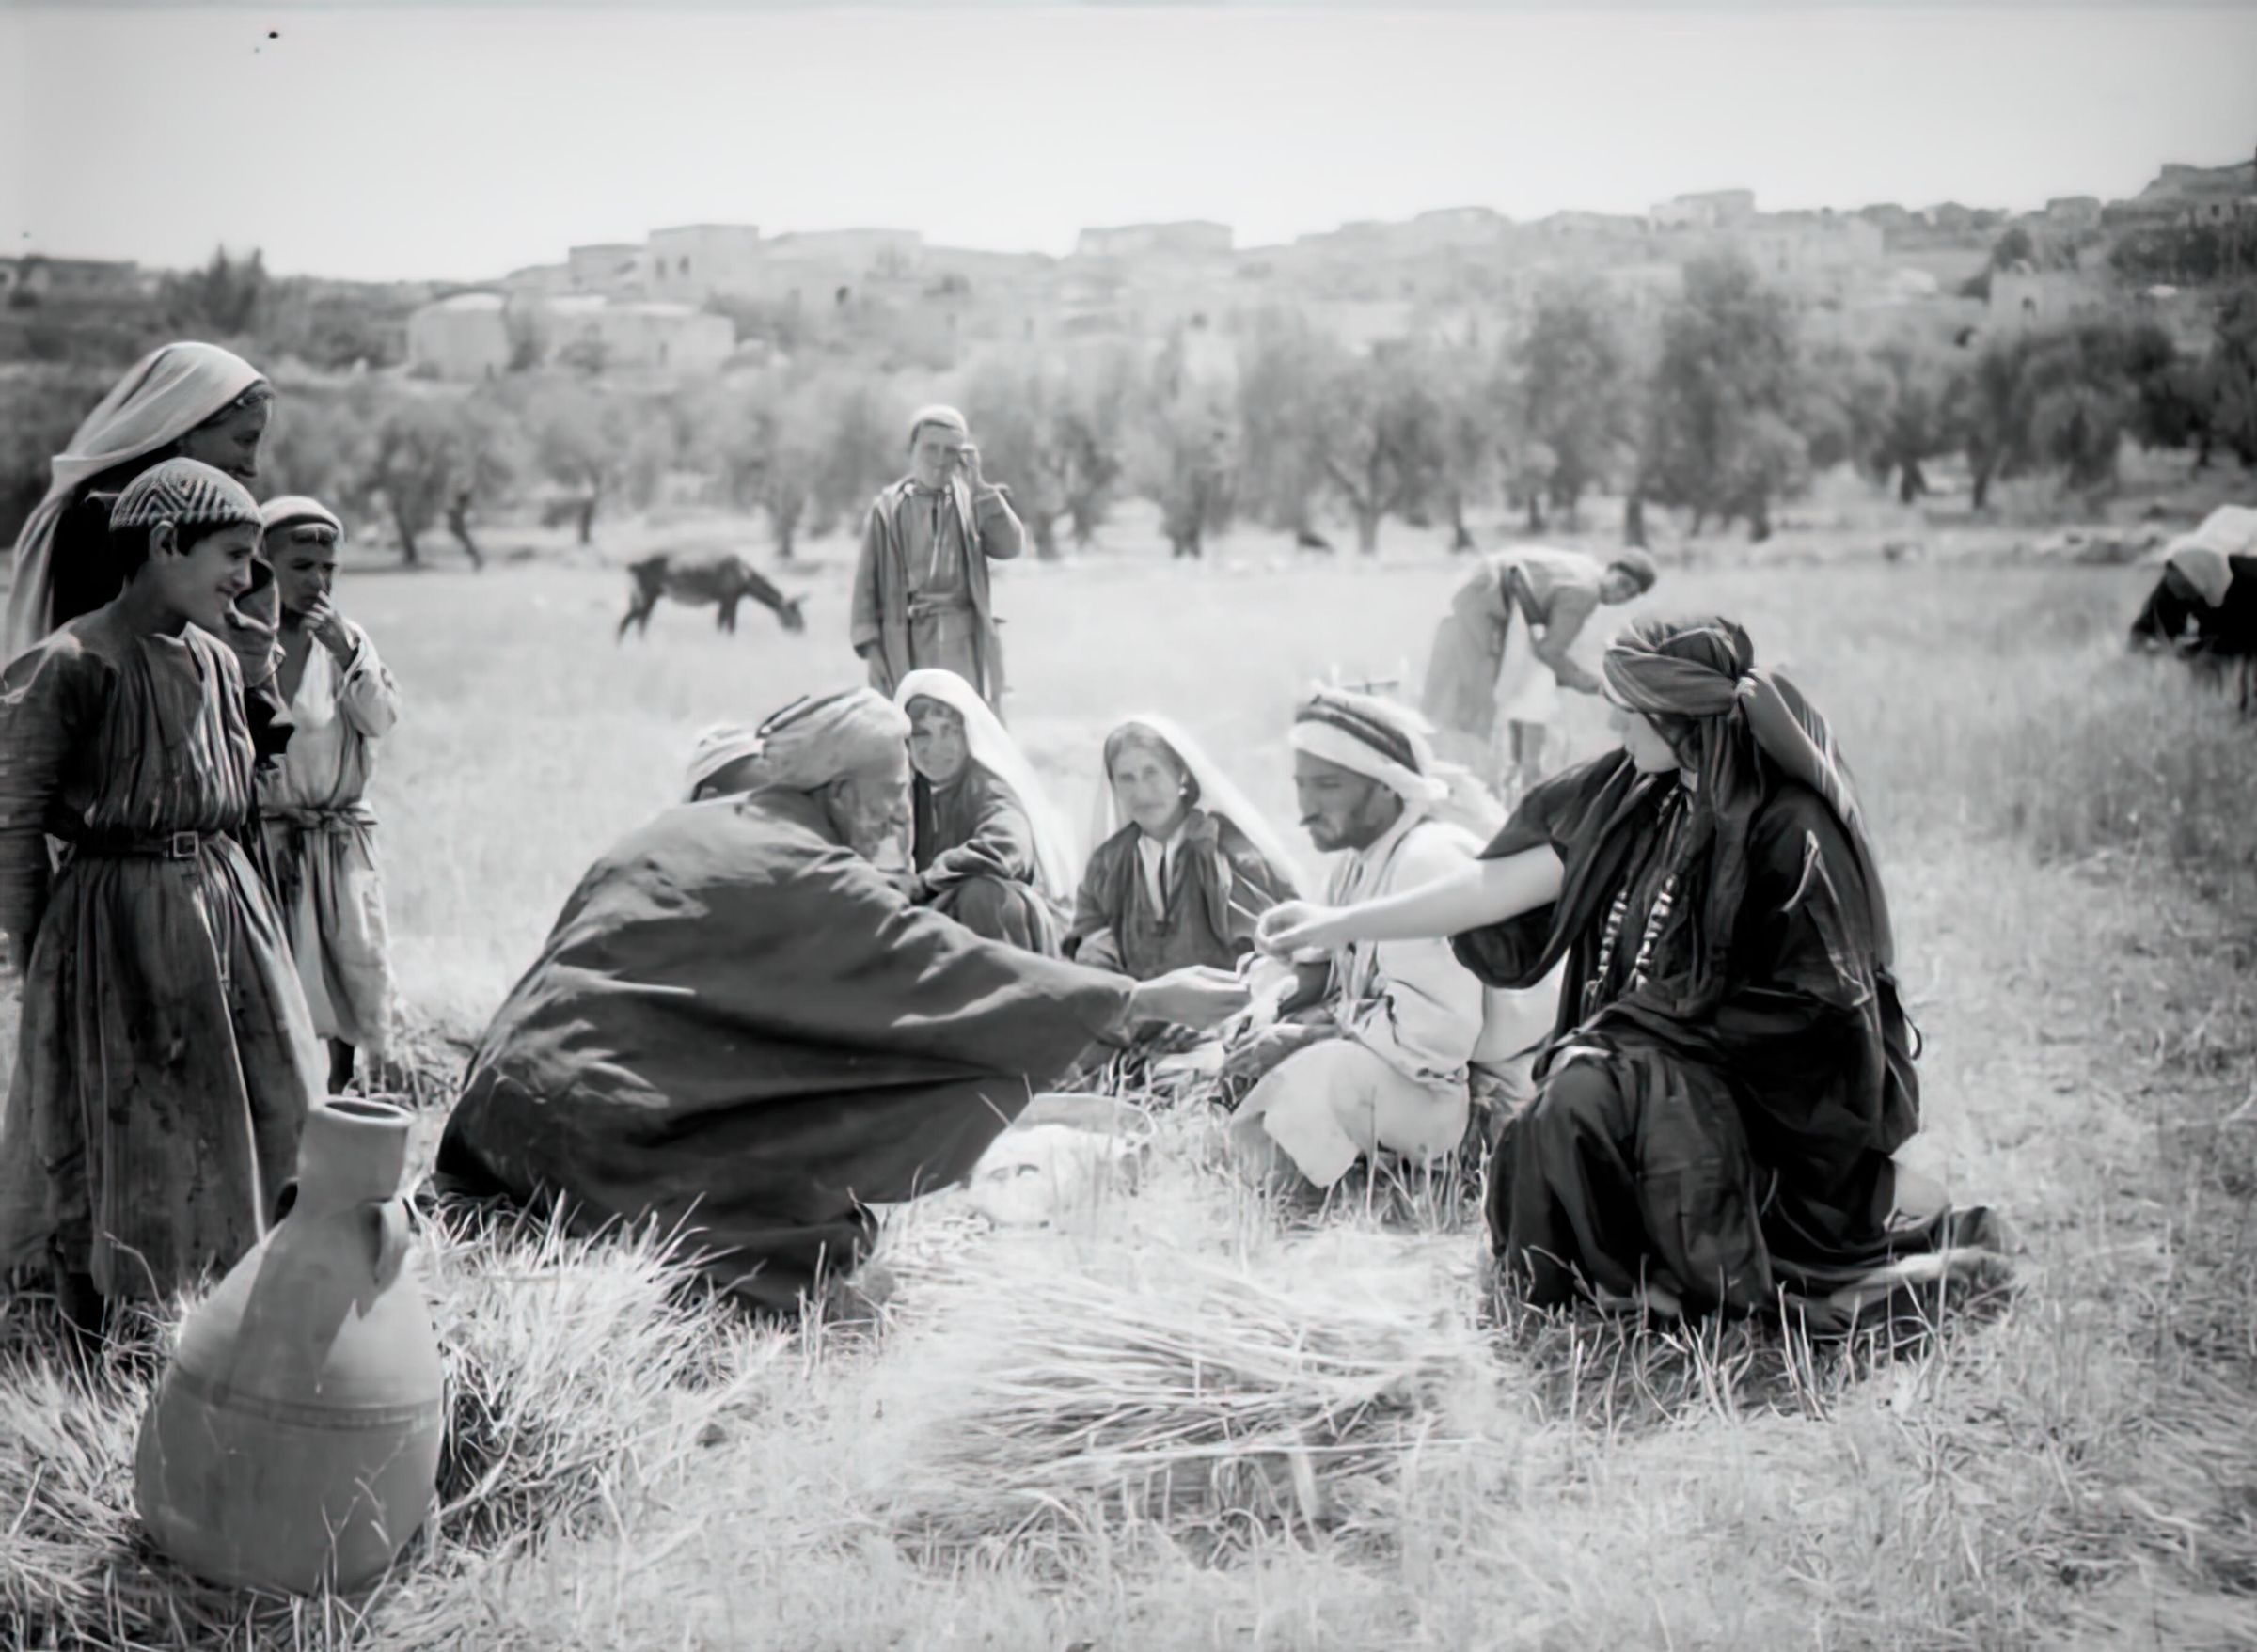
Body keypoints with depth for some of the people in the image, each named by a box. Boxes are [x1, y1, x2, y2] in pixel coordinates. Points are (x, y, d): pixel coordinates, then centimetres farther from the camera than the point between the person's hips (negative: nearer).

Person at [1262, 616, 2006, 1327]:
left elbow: (1811, 1007, -15)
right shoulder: (1632, 797, 0)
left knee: (1588, 1108, -27)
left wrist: (1659, 1025, -15)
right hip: (1663, 1068, 8)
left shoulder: (1788, 829, -19)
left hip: (1783, 1089, -8)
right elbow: (1503, 886, 1)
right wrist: (1340, 924, 0)